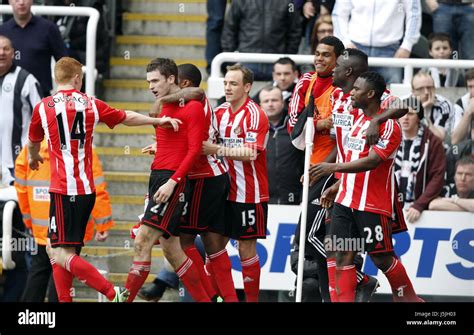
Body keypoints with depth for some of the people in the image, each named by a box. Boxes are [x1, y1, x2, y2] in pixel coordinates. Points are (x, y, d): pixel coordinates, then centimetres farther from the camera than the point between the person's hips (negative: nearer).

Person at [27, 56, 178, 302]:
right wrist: (159, 121, 37)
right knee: (55, 250, 14)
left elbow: (33, 141, 21)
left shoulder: (42, 107, 0)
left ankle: (113, 294, -18)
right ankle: (64, 299, 7)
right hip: (87, 189, 5)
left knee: (61, 255, -8)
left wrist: (33, 157, 44)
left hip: (63, 190, -5)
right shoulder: (91, 105, 7)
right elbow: (127, 118, 22)